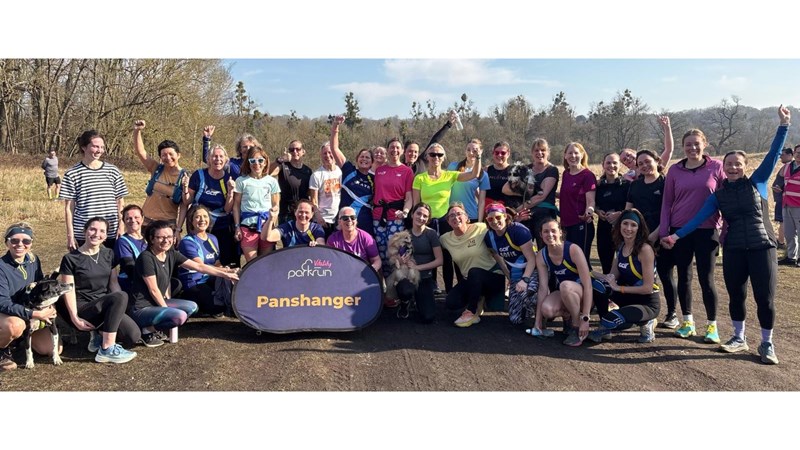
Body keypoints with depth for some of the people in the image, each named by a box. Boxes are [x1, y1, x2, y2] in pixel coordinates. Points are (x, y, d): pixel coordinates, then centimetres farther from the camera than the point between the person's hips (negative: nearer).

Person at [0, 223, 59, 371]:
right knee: (16, 325, -41)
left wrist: (49, 307, -11)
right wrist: (36, 314, -34)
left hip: (30, 316, 6)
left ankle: (23, 337, 22)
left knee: (53, 349, -5)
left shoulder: (33, 260, -4)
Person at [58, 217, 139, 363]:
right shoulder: (70, 259, -4)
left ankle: (100, 333, 13)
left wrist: (119, 307, -5)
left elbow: (113, 282, 10)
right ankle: (107, 350, -27)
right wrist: (75, 318, -19)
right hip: (84, 309, -5)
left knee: (133, 336, -19)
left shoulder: (108, 254, 12)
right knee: (121, 296, -34)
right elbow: (69, 291, -8)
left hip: (106, 306, 6)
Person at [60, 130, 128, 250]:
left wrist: (121, 228, 3)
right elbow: (69, 208, 3)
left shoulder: (113, 171, 7)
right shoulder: (72, 174, 2)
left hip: (112, 232, 2)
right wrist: (70, 236, -1)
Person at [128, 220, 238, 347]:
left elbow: (199, 266, 1)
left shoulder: (172, 254, 3)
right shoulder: (146, 257, -18)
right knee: (180, 316, -25)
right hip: (140, 309, -9)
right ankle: (148, 330, -3)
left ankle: (156, 329, 7)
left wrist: (225, 274, -3)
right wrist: (166, 309, -12)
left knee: (192, 307, 3)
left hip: (158, 302, 9)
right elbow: (153, 289, -17)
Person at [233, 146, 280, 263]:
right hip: (248, 225, -1)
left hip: (267, 225, 1)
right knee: (251, 262, -7)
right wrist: (237, 227, 2)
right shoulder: (241, 181, 5)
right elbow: (236, 205, 7)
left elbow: (276, 205, 11)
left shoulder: (271, 181, 9)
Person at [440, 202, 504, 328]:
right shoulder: (445, 239, 0)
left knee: (474, 271, -36)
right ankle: (477, 302, 10)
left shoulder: (481, 228, -13)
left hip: (494, 276, -4)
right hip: (470, 281, 4)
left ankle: (471, 312, -17)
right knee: (451, 302, -20)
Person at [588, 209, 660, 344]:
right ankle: (605, 329, -2)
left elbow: (648, 288, -20)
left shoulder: (644, 249, -19)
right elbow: (612, 277, 4)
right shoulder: (621, 246, 3)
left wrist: (619, 288, -18)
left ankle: (644, 323, 1)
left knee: (610, 320, -30)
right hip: (629, 297, 7)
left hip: (647, 303, -7)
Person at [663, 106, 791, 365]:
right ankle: (739, 338, 27)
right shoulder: (718, 195, 7)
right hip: (733, 249, 2)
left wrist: (784, 125, -8)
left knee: (765, 298, 0)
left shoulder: (757, 183, 3)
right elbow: (700, 218, 1)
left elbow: (774, 154, -2)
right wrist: (677, 235, -9)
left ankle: (767, 344, 15)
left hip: (762, 247, -2)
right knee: (736, 296, 10)